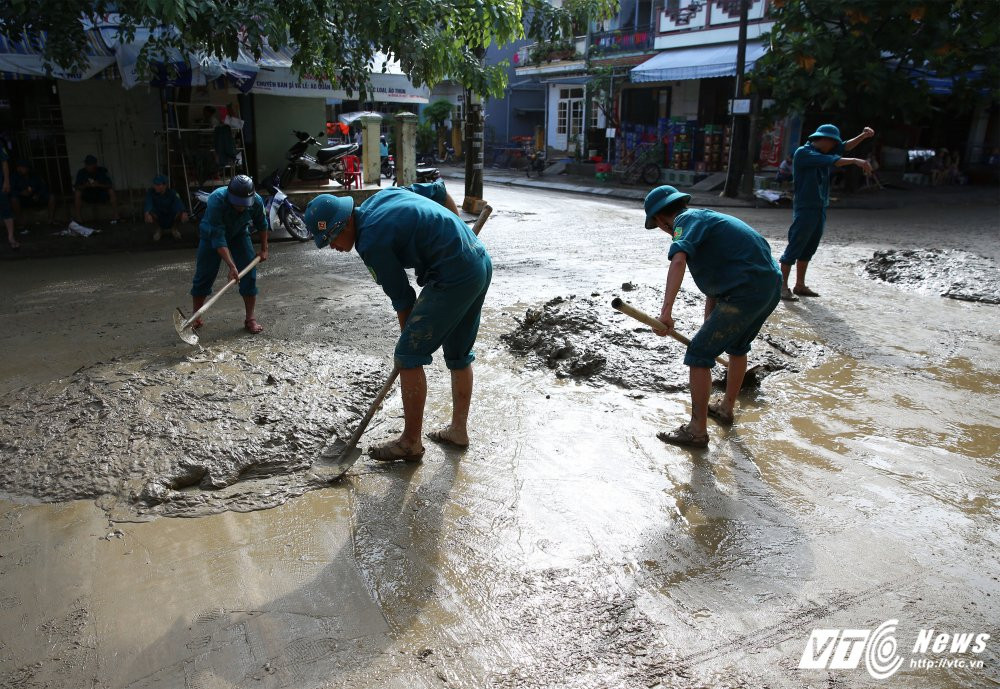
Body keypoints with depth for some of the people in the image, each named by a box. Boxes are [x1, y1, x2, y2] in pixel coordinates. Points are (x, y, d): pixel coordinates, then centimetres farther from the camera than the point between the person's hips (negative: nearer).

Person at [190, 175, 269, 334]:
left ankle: (250, 319, 0)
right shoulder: (216, 201, -39)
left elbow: (261, 225, -4)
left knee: (249, 273, -10)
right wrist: (231, 266, -45)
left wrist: (264, 249, 2)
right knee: (204, 275, -3)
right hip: (212, 233, -2)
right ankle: (195, 319, 11)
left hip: (239, 233, 3)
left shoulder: (256, 201, -28)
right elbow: (218, 239, -40)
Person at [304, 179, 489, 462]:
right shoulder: (382, 195, 12)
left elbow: (403, 297, -5)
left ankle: (411, 442, 9)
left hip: (453, 277, -10)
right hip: (482, 261, 10)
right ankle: (459, 430, 32)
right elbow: (439, 190, 21)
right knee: (459, 354, 19)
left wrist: (409, 337, 10)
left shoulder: (371, 242, -13)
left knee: (408, 356, -1)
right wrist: (458, 234, 25)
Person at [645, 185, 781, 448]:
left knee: (698, 354, -2)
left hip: (746, 292, -10)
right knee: (737, 346, 30)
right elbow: (713, 287, 31)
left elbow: (678, 261, -26)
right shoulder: (706, 219, 26)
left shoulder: (686, 220, -2)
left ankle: (697, 430, 6)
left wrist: (666, 311, -34)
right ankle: (726, 407, 49)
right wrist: (710, 328, 36)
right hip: (771, 285, 10)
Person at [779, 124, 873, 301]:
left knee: (808, 250, 12)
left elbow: (844, 147, 11)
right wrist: (855, 161, -27)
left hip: (820, 209, 9)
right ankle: (783, 287, -6)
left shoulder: (823, 153, 15)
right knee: (794, 248, -8)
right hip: (805, 208, -9)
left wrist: (864, 136, -3)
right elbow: (829, 161, -21)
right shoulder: (803, 152, -10)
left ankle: (800, 285, 19)